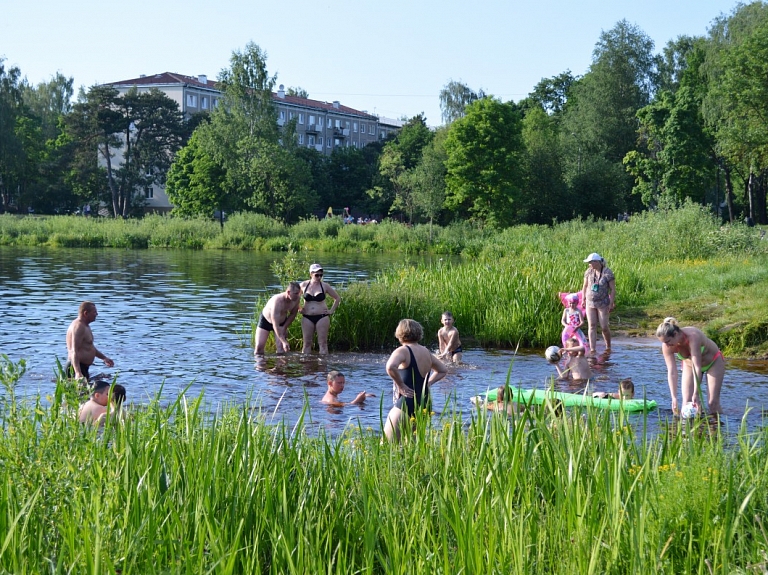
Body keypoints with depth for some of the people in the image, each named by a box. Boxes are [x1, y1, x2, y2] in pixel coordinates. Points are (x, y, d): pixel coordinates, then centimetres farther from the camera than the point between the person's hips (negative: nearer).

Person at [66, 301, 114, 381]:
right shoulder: (79, 327, -17)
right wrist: (78, 373, -36)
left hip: (83, 368, 11)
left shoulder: (85, 326, 17)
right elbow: (74, 351, -26)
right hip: (77, 368, -11)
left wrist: (104, 358, 33)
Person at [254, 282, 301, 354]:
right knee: (259, 347, -8)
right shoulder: (277, 301, -41)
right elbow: (275, 325, -42)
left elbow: (293, 314, -1)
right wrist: (284, 341, -47)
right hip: (265, 319, -4)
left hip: (282, 322, 4)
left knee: (281, 348, -13)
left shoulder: (296, 299, -24)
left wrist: (284, 327, -8)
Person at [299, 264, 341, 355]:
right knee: (307, 343, 2)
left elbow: (337, 298, 10)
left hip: (322, 317, -1)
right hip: (307, 317, 1)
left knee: (323, 343, -4)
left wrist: (331, 311, 3)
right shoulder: (303, 285, 3)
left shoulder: (325, 286, 0)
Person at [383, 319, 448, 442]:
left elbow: (390, 367, -31)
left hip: (406, 403, -8)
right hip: (424, 403, 8)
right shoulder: (426, 352, 14)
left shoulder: (403, 351, -10)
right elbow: (442, 371, 29)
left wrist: (401, 385, -18)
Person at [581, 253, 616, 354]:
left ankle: (608, 346, 23)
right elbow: (585, 286, 11)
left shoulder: (608, 273, -13)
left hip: (603, 304, -3)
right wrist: (583, 299, 7)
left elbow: (613, 289, -9)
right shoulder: (589, 272, -1)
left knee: (604, 327, -1)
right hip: (590, 303, 4)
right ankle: (592, 349, -3)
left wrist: (612, 303, -12)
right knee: (592, 326, -1)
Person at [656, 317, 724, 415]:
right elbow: (672, 372, -26)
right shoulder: (666, 346, -26)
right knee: (686, 403, -6)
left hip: (713, 362, -4)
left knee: (713, 403, -8)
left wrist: (696, 394, -42)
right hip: (689, 365, 4)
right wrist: (674, 398, -33)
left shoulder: (693, 337, -41)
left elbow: (697, 367, -41)